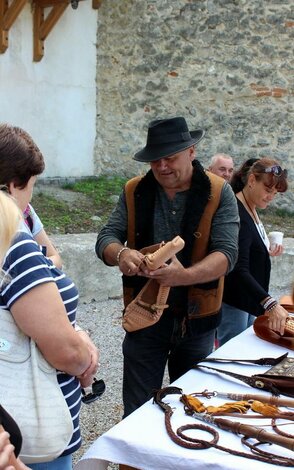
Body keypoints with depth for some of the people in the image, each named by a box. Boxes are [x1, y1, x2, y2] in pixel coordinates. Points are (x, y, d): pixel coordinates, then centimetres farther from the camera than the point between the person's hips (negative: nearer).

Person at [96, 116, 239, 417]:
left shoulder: (219, 194, -7)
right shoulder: (134, 192, -1)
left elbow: (227, 252, -17)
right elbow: (106, 237, -4)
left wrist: (186, 275, -36)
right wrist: (121, 253, -29)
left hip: (197, 319, 0)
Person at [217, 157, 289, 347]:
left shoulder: (252, 209, 8)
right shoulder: (237, 214, -23)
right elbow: (239, 269, -32)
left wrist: (266, 252, 5)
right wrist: (270, 304, -41)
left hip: (251, 301, 10)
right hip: (233, 302, -10)